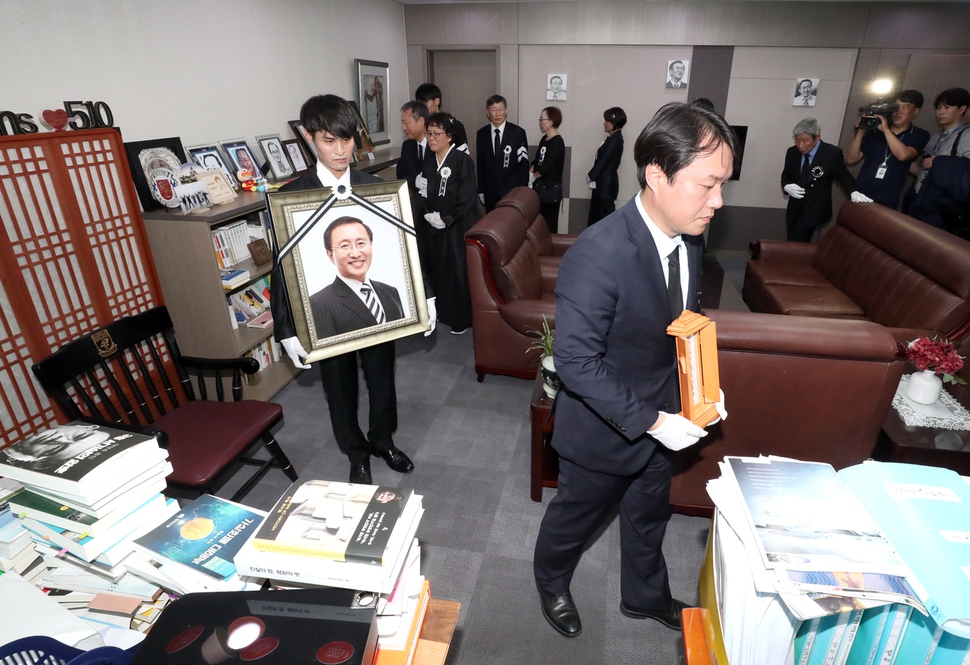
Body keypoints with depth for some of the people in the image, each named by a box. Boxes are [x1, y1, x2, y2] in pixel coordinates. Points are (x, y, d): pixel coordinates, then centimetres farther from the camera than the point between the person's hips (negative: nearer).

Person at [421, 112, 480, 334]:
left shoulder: (462, 160, -11)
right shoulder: (429, 164, 8)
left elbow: (468, 197, -17)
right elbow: (426, 196, 11)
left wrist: (445, 218, -15)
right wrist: (428, 215, -8)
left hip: (460, 227, -6)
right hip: (435, 227, 6)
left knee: (460, 271, 0)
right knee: (439, 271, 11)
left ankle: (462, 318, 15)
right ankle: (444, 312, 28)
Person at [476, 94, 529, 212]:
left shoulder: (518, 132, -4)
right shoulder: (482, 134, 4)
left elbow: (524, 163, -3)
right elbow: (480, 164, 8)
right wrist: (481, 190, 5)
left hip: (512, 190, -2)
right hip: (490, 191, 2)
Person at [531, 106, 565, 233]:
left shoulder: (557, 142, -14)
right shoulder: (544, 139, 11)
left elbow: (546, 167, -19)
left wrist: (532, 176, -4)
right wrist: (529, 172, -4)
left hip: (551, 188, -8)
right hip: (540, 186, 8)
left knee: (549, 222, -1)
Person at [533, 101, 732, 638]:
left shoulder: (689, 236, -8)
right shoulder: (596, 254, -33)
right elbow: (576, 362, -29)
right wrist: (651, 421, -25)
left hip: (662, 416, 7)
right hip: (603, 428, -6)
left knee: (649, 514, 28)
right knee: (577, 514, 21)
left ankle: (645, 595, 58)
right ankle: (551, 581, 55)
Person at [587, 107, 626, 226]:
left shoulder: (616, 140, -15)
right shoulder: (612, 138, 14)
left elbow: (604, 161, -17)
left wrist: (591, 176, -10)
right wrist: (592, 176, 4)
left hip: (607, 184, -10)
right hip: (602, 184, 10)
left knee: (605, 216, -2)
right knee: (595, 217, 14)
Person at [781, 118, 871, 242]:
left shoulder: (832, 153, -10)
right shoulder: (792, 152, 1)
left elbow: (844, 176, -1)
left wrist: (854, 192, -20)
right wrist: (786, 186, -10)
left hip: (815, 210, -4)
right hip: (795, 209, 4)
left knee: (797, 245, -16)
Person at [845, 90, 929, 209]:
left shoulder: (920, 135, 3)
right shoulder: (875, 129, 7)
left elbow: (903, 154, -18)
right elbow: (851, 160, 4)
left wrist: (886, 129, -13)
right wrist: (860, 133, -7)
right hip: (860, 196, 2)